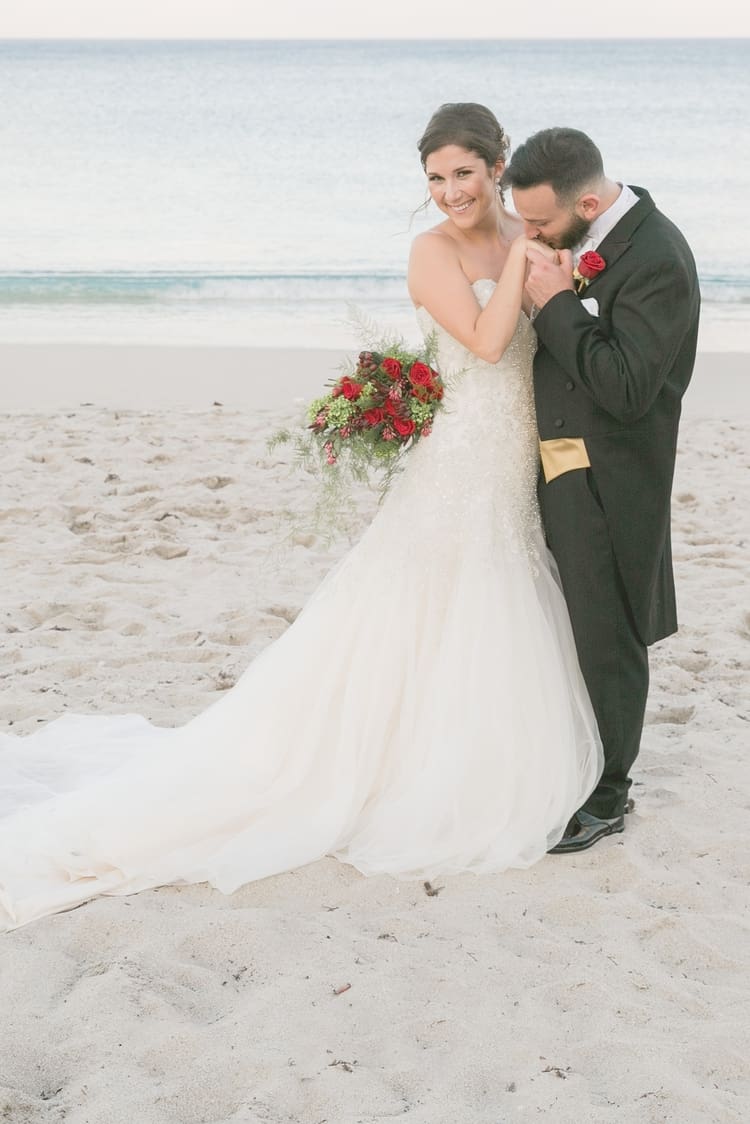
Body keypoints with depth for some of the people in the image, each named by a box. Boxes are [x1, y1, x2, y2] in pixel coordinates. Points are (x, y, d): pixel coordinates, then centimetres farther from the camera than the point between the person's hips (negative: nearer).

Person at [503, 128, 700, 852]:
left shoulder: (655, 260, -24)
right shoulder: (580, 234, 3)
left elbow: (626, 391, -28)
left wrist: (556, 303, -26)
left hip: (604, 480, -8)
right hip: (556, 465, 9)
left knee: (605, 637, 5)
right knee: (568, 622, 20)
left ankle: (606, 795, 20)